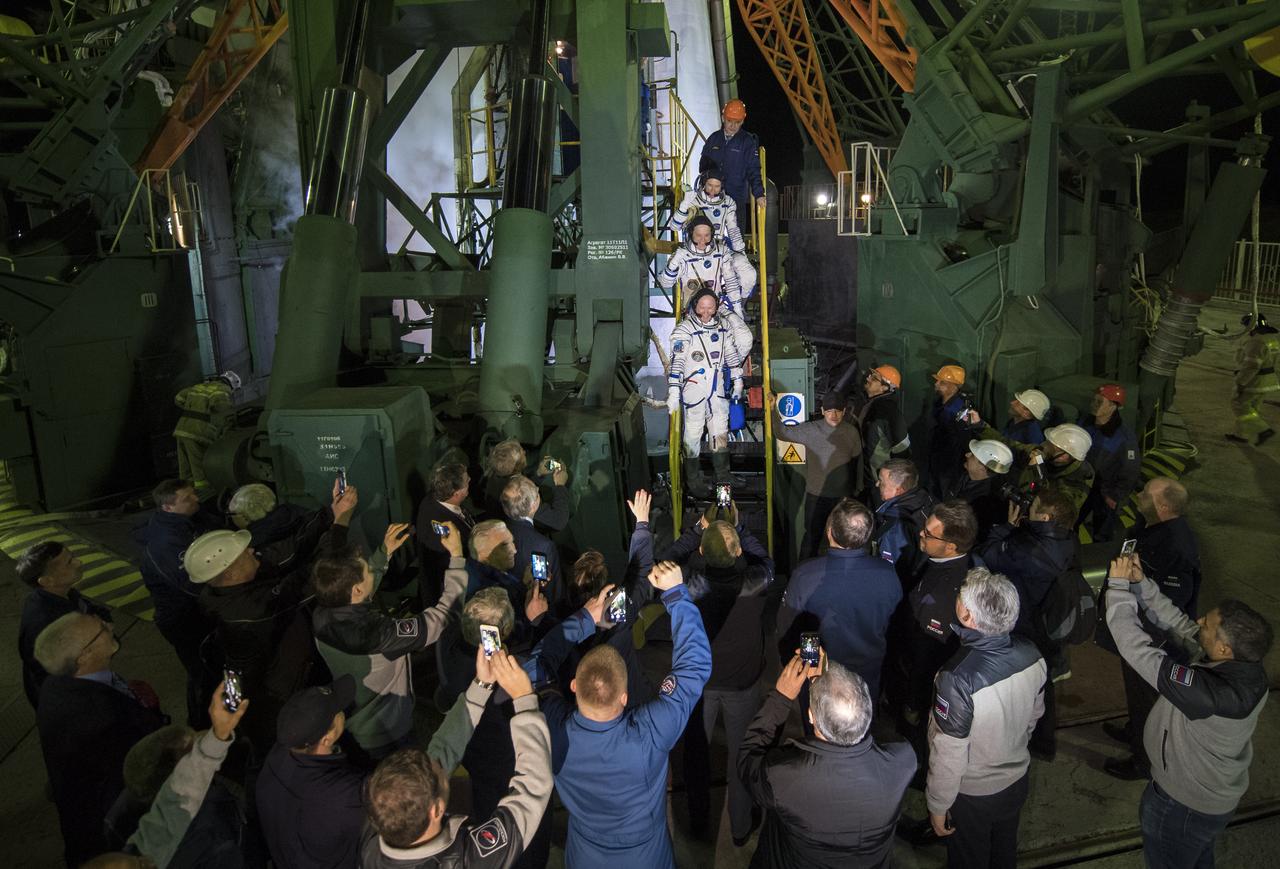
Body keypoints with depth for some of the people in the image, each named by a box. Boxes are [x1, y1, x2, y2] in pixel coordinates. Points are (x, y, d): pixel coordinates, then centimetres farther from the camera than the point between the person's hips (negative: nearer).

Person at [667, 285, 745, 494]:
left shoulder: (723, 325, 6)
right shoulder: (683, 330, -12)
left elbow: (731, 353, 17)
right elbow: (676, 361, -16)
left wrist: (737, 381, 19)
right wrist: (673, 392, -22)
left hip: (718, 390, 5)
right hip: (693, 391, -5)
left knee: (720, 434, 11)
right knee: (693, 435, 3)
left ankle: (723, 478, 22)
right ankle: (693, 479, 15)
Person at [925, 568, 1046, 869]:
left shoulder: (957, 679, -39)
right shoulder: (1032, 657, -19)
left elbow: (948, 754, -27)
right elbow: (1033, 715, 0)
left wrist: (937, 806, -10)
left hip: (971, 794, -5)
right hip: (1016, 781, 5)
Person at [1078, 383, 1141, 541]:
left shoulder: (1125, 437, -26)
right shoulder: (1085, 423, -8)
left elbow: (1131, 473, -17)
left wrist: (1115, 496, -13)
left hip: (1106, 493, -6)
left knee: (1102, 536, 10)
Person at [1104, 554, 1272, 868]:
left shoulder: (1213, 692, -43)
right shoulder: (1245, 666, -19)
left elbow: (1138, 649, -39)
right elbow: (1178, 622, -8)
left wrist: (1118, 584, -31)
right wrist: (1140, 583, -16)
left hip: (1186, 805, -7)